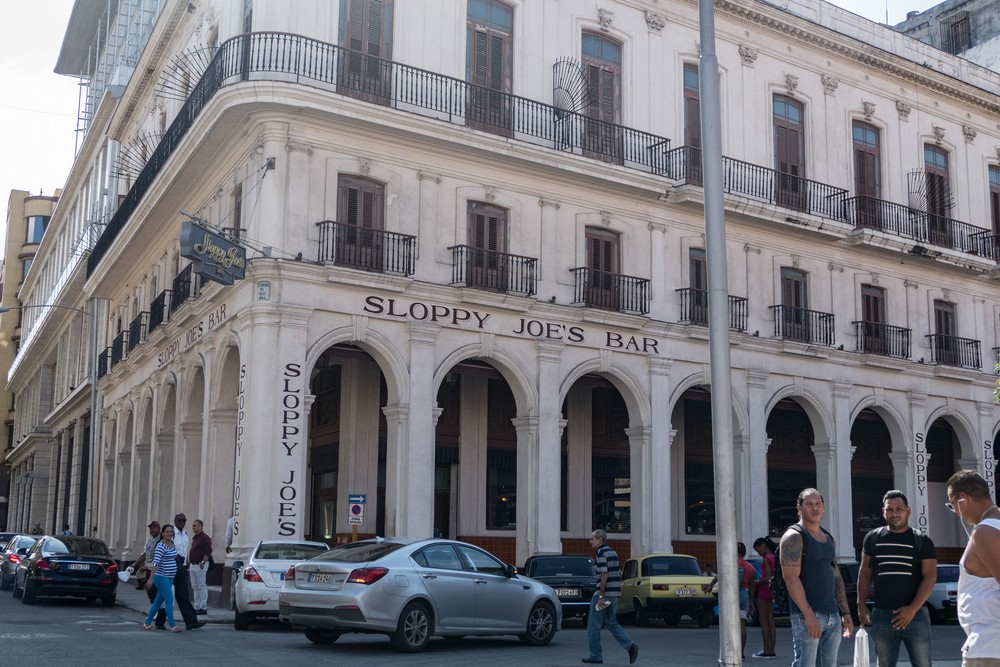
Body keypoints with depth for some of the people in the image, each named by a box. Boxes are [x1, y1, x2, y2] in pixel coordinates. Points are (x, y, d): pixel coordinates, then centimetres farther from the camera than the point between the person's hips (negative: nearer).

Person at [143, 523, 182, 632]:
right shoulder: (160, 546, -16)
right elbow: (155, 562, -24)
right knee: (169, 600, -10)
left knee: (159, 601, 14)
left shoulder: (173, 544, 9)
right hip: (162, 577, -8)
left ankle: (147, 623, 25)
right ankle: (173, 626, -7)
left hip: (170, 578, 8)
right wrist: (151, 578, -30)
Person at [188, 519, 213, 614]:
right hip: (193, 565, 9)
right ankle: (196, 607, 16)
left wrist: (203, 563, -21)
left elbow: (208, 552, -17)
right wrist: (190, 563, 17)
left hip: (200, 565, -9)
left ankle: (203, 608, -4)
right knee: (195, 587, 11)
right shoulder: (194, 538, 18)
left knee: (201, 586, -7)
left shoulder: (205, 538, -11)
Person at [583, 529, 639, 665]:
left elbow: (604, 575, -20)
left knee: (594, 625, 2)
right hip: (615, 594, 9)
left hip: (605, 593, -9)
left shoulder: (601, 553, -13)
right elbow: (619, 574, 19)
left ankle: (596, 656, 6)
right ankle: (630, 646, -1)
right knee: (612, 623, 14)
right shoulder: (612, 552, 15)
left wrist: (601, 596, -20)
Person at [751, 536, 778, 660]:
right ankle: (771, 651, 9)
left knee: (763, 621, -5)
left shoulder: (766, 558, -16)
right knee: (770, 621, 9)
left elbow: (768, 578, -22)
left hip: (764, 590, -9)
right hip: (771, 590, 9)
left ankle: (767, 651, -5)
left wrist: (757, 583, -8)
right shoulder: (774, 557, 12)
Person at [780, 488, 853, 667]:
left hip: (833, 615, 8)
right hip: (807, 614, -8)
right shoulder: (794, 536, -6)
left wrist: (846, 612, 15)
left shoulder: (828, 538, 19)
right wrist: (809, 614, -21)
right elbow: (791, 578, -15)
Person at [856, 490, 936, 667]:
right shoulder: (873, 538, 9)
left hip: (915, 615, -2)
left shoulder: (922, 541, 2)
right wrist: (861, 605, 5)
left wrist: (912, 609, -13)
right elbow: (865, 572, 14)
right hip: (881, 615, 2)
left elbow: (930, 577, -4)